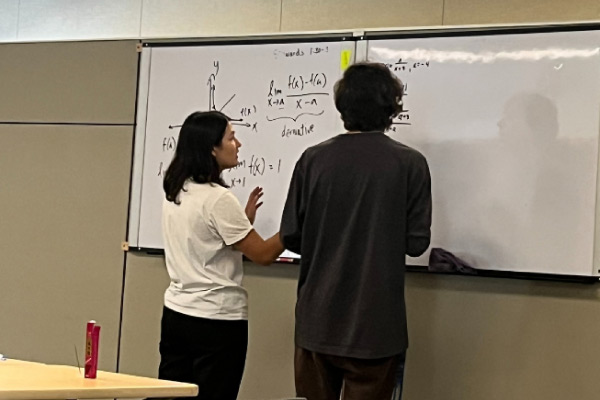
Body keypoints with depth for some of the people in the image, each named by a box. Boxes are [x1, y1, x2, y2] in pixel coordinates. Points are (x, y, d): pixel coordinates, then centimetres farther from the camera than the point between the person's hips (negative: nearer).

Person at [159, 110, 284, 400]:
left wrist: (245, 218, 14)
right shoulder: (218, 199, -17)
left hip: (176, 314, 8)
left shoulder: (175, 193, 7)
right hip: (218, 321, -8)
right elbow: (263, 254, -15)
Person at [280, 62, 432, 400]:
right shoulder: (409, 163, -9)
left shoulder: (313, 160, -4)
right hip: (375, 323, -2)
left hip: (317, 319, 2)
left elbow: (291, 237, -1)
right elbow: (417, 243, -6)